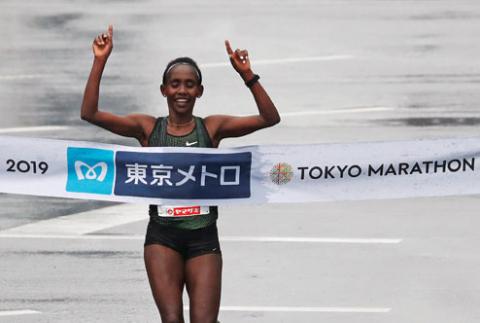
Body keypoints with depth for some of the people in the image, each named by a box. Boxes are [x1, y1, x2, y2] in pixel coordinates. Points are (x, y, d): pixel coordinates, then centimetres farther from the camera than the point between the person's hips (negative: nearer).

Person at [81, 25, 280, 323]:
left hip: (203, 238, 0)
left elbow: (270, 118, -5)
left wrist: (247, 75, -17)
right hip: (162, 236, 0)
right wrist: (100, 61, -11)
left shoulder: (211, 128, 4)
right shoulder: (148, 128, 4)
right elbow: (90, 113, -4)